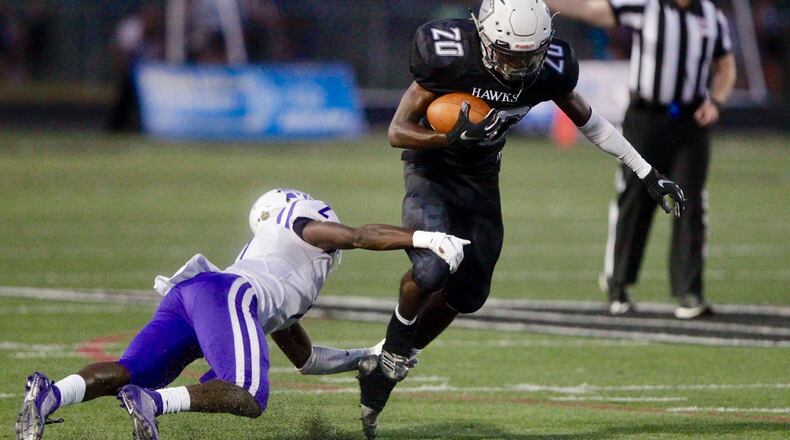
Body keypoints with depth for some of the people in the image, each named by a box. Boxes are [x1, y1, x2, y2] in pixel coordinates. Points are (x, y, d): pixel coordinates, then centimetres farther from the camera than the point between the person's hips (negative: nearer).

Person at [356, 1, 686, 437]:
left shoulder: (549, 66, -16)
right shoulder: (450, 56, -29)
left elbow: (588, 121, 3)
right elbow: (398, 131, -22)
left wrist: (648, 174, 4)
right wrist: (451, 136, -41)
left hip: (481, 178, 5)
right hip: (432, 169, -5)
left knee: (467, 294, 4)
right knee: (430, 269, -28)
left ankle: (383, 368, 23)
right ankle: (395, 350, 1)